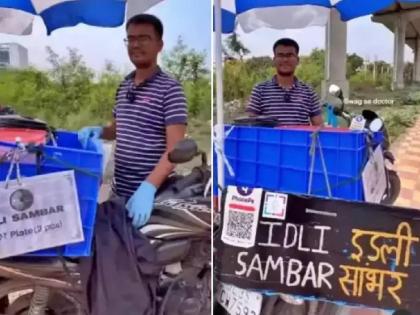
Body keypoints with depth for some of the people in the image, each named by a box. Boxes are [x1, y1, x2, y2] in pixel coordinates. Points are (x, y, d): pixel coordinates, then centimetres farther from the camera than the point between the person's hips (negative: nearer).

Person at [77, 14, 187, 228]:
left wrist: (148, 187, -29)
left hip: (153, 193, -7)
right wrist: (98, 131, 3)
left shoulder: (170, 89, -12)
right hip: (119, 190, 7)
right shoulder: (123, 86, 10)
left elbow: (175, 149, -18)